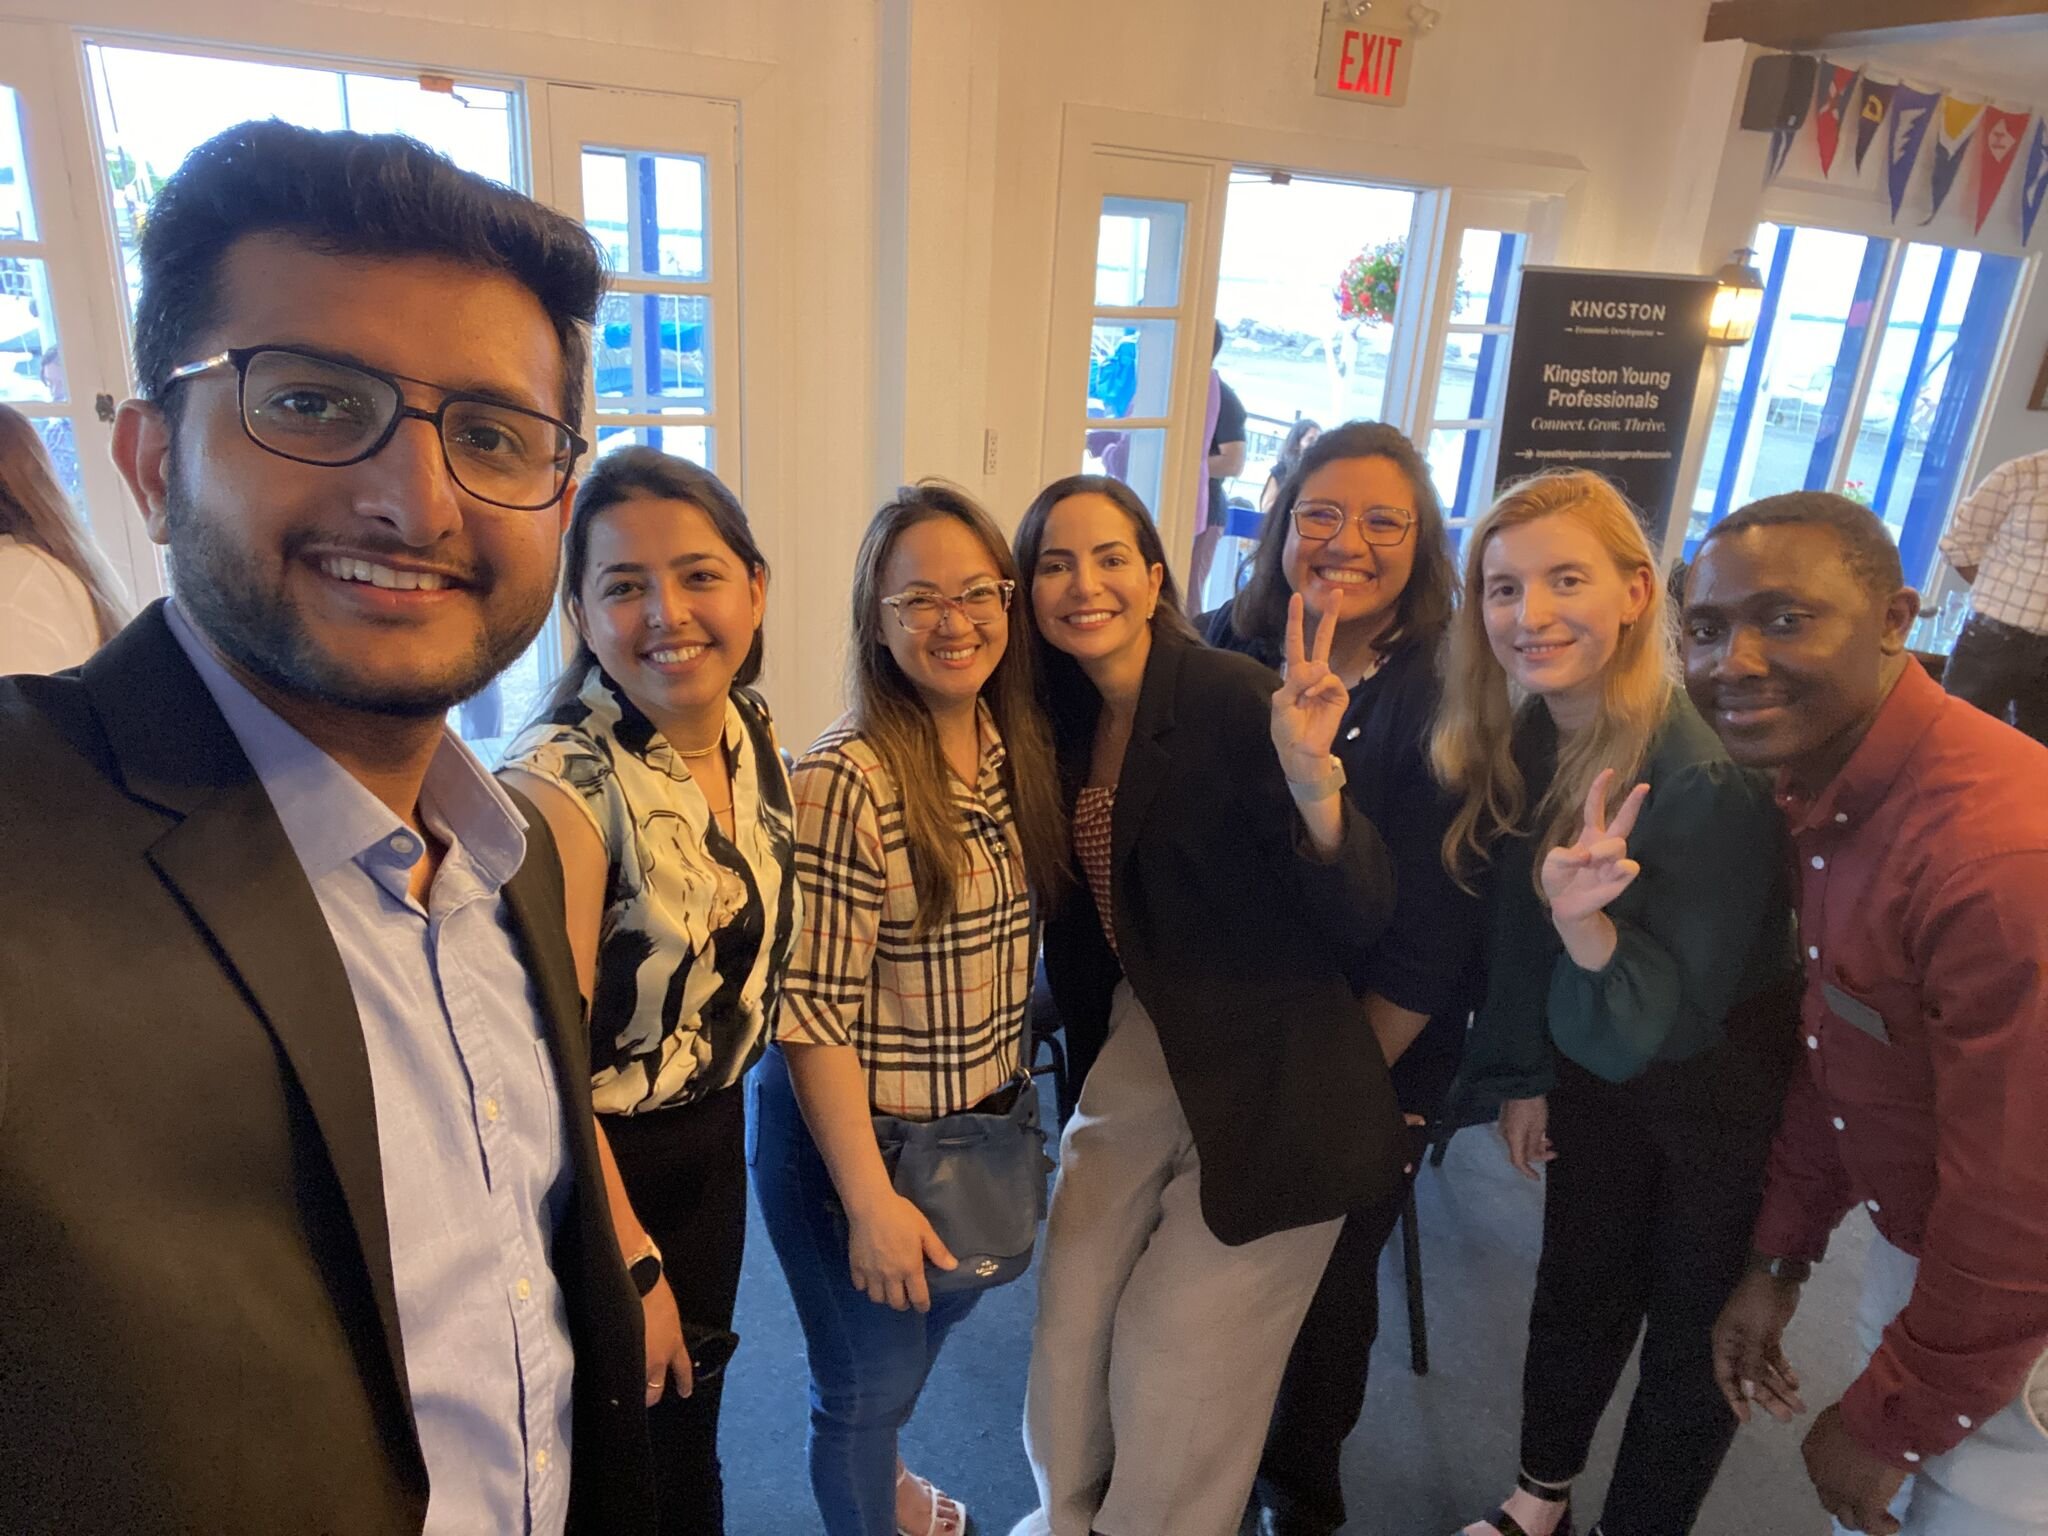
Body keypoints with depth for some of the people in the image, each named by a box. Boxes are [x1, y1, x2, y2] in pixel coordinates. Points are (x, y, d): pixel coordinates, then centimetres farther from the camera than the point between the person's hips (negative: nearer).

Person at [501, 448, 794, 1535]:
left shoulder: (754, 733, -5)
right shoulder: (561, 782, -26)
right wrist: (634, 1265, -16)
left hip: (714, 1136, 6)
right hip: (597, 1166, -6)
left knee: (692, 1431, 25)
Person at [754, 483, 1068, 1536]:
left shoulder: (1014, 749, -4)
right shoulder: (845, 781, -25)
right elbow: (811, 1013, -23)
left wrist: (1009, 1091, 5)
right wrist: (870, 1201, -19)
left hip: (983, 1122, 7)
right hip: (860, 1135, -7)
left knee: (940, 1311, 30)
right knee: (871, 1378, 15)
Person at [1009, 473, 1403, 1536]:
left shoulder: (1234, 698, -19)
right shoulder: (1063, 723, 0)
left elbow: (1362, 917, -23)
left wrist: (1311, 780, -39)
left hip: (1268, 1087, -5)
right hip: (1132, 1062, 6)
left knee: (1177, 1361, 7)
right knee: (1069, 1321, 13)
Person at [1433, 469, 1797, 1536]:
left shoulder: (1710, 775, -31)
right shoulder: (1521, 742, -11)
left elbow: (1667, 1020, -28)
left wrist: (1583, 920, -46)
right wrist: (1521, 1076, 7)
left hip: (1724, 1091, -5)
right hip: (1591, 1072, 6)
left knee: (1692, 1338, 15)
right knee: (1575, 1292, 22)